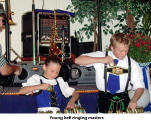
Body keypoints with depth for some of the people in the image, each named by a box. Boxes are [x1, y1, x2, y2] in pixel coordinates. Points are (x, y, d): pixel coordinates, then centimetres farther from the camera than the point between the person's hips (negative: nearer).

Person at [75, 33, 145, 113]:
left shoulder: (132, 64, 0)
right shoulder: (101, 56, -2)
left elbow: (140, 86, 1)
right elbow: (78, 60, -11)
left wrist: (134, 101, -19)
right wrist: (101, 60, -20)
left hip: (123, 99, 1)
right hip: (104, 99, -1)